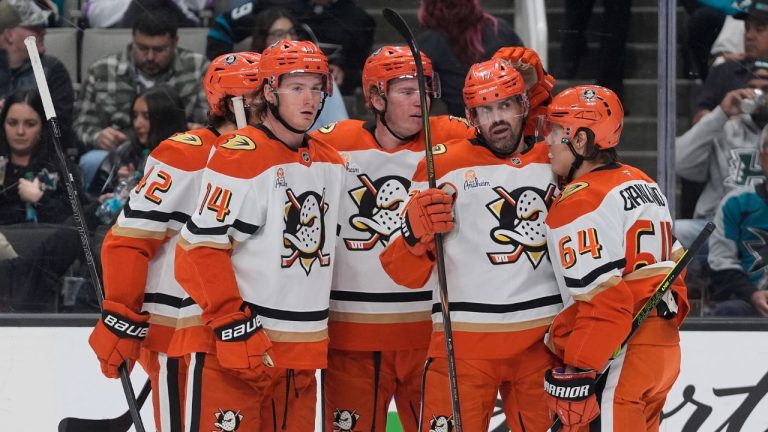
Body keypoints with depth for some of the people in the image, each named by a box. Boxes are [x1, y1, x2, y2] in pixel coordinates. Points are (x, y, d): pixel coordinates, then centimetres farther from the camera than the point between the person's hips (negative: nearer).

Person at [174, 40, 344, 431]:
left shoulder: (331, 163, 14)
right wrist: (233, 325, -20)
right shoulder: (241, 156, -11)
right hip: (234, 343, -8)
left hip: (303, 351, 8)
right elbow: (200, 249, -15)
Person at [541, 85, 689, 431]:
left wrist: (575, 373, -20)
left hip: (617, 359, -10)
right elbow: (672, 268, 20)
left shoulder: (580, 204, -13)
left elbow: (603, 299, -20)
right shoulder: (643, 185, 16)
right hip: (663, 345, 10)